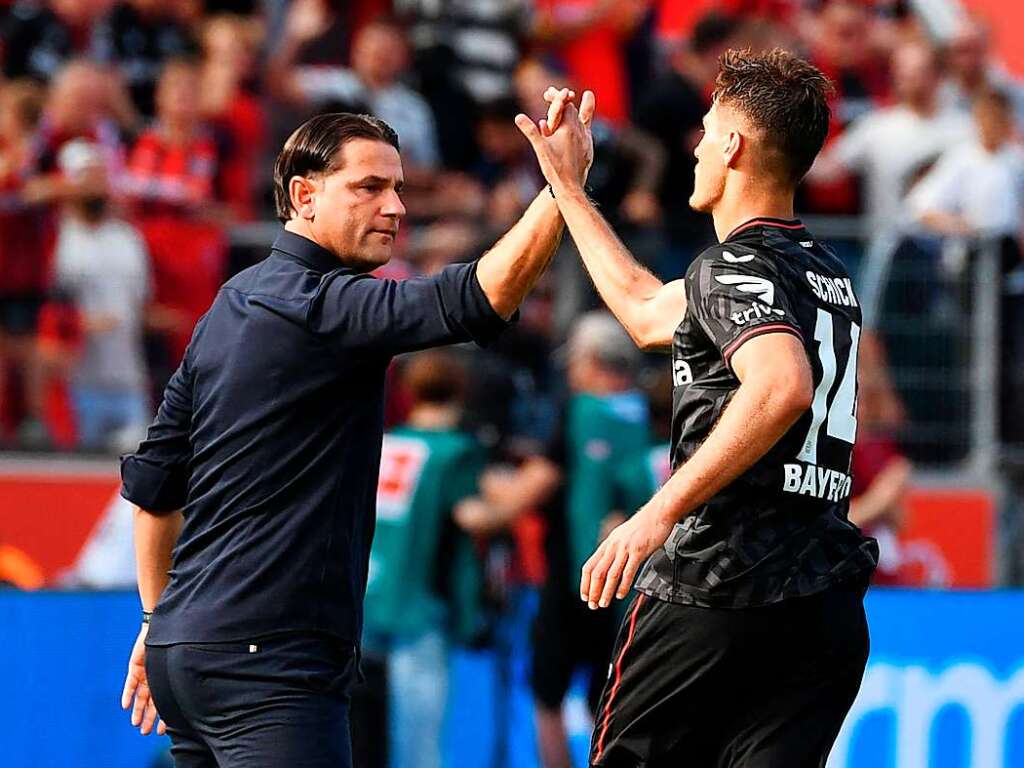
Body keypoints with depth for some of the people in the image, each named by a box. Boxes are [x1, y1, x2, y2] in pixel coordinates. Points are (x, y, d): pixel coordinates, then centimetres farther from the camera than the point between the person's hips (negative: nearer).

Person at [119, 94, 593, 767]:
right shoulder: (317, 305, -11)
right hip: (264, 660, -10)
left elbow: (153, 482, 22)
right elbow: (479, 300, -25)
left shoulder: (232, 304, 18)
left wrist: (158, 620, 28)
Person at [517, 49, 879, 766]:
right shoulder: (829, 273, 19)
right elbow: (647, 311, 32)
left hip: (717, 593, -7)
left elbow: (782, 385, -30)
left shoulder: (735, 267, -8)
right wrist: (567, 187, 41)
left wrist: (660, 513, -31)